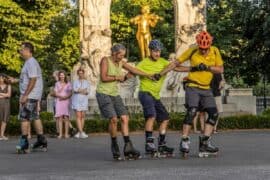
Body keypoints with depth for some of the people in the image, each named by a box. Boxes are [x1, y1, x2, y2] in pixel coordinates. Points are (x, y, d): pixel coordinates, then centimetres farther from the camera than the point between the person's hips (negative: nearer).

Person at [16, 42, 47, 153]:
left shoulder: (31, 63, -15)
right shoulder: (28, 62, 17)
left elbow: (33, 80, -22)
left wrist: (25, 95, -24)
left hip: (30, 96, -10)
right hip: (31, 96, 10)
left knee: (24, 118, -10)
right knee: (35, 117, 13)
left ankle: (24, 144, -10)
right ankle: (41, 141, 18)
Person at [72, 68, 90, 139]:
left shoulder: (87, 82, 13)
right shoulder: (75, 82, 8)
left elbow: (87, 92, -1)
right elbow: (75, 90, -8)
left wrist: (79, 90, -13)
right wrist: (84, 90, -10)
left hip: (84, 101, 2)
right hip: (76, 100, -2)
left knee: (82, 116, 0)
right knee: (78, 116, -12)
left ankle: (79, 132, 8)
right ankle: (81, 132, -20)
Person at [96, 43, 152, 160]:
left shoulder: (121, 62, 9)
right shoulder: (105, 60, -9)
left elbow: (133, 70, 21)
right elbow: (104, 77, -18)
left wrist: (147, 75, 25)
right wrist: (118, 77, -7)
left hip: (115, 94, 7)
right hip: (103, 93, -7)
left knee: (124, 118, -9)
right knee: (113, 119, -22)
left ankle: (128, 147, -12)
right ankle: (114, 145, -3)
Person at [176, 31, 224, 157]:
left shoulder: (215, 51, 0)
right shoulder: (192, 51, -7)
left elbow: (220, 69, -2)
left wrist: (208, 68, -15)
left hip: (206, 89, 4)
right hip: (192, 87, -4)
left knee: (213, 114, -2)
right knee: (192, 112, -20)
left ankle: (204, 143, 5)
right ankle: (184, 141, -15)